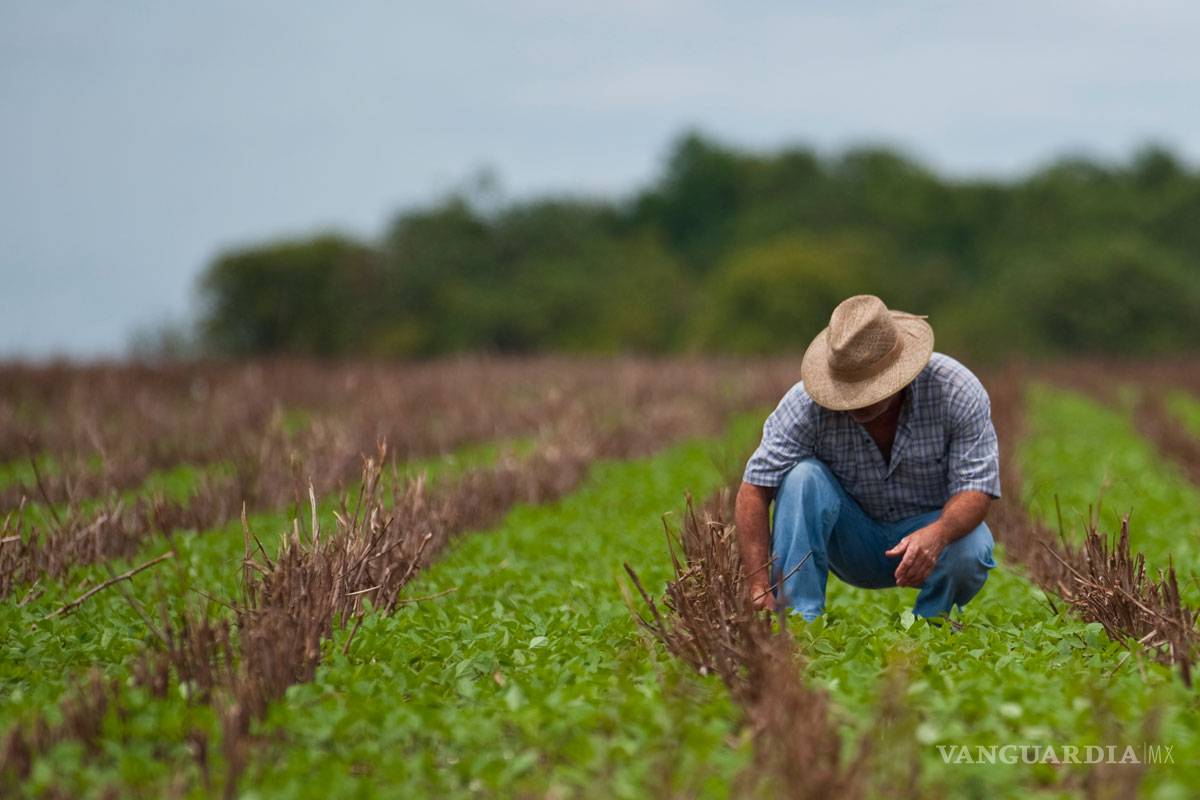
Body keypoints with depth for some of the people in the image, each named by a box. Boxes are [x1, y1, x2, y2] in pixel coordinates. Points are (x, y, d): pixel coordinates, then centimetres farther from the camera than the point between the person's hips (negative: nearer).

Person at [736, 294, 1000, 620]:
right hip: (852, 541, 1)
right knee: (803, 476, -28)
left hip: (932, 527, -1)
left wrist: (937, 534, -46)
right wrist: (759, 590, -35)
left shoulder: (957, 391, -22)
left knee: (969, 550, -34)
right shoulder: (806, 404, -23)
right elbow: (755, 489, -24)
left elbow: (976, 488, -23)